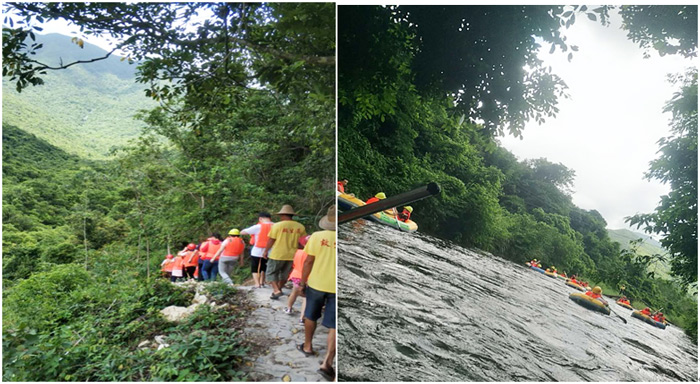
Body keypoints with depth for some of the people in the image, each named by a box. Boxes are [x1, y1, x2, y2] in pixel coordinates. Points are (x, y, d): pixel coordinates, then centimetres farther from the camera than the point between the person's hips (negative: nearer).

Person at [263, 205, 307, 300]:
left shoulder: (277, 225, -10)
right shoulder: (300, 227, -1)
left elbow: (271, 240, -7)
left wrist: (266, 251, 5)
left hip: (277, 254, -4)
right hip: (292, 255, 4)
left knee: (271, 272, 11)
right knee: (285, 274, 20)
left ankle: (277, 290, -3)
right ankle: (278, 290, 30)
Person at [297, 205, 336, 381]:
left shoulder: (317, 236, -10)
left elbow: (308, 262, -5)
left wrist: (303, 282, 7)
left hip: (316, 284, 1)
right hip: (336, 288, -1)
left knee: (310, 316, 24)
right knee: (333, 326, 7)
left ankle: (307, 346, 40)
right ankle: (327, 362, 0)